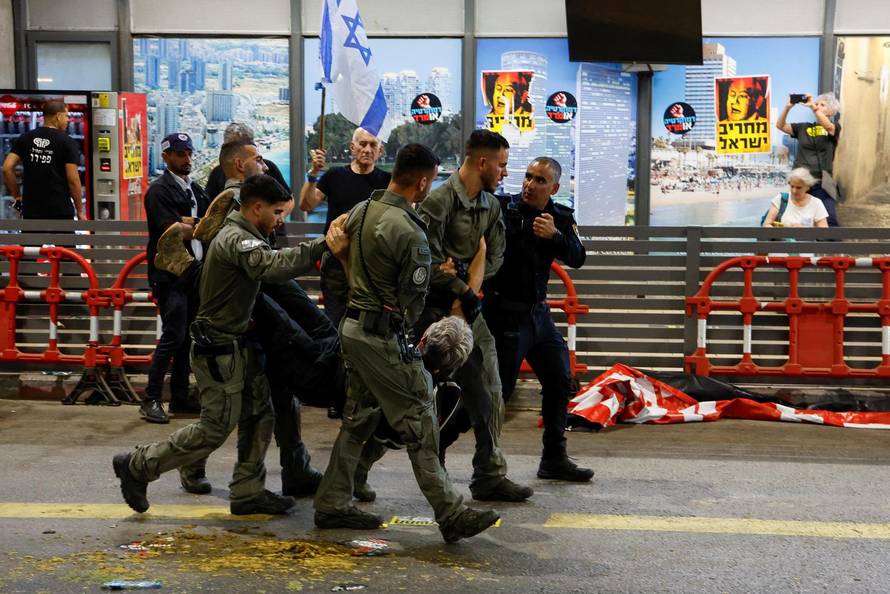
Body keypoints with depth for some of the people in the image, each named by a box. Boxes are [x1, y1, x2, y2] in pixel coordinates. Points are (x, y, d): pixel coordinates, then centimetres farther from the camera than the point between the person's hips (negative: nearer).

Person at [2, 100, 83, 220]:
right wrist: (80, 211, -2)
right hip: (60, 211, -4)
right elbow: (73, 180, -11)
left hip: (31, 210, 4)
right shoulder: (67, 142, -6)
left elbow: (7, 168, -2)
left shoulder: (25, 138, 6)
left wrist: (17, 196, 10)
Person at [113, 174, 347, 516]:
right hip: (219, 349, -10)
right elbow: (271, 267, -39)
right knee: (216, 429, -3)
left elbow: (272, 259, 7)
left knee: (259, 417, 10)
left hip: (238, 345, 10)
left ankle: (248, 493, 18)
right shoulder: (237, 240, -22)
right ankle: (137, 466, 10)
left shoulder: (243, 236, 15)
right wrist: (322, 246, -42)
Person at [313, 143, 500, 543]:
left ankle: (332, 504, 23)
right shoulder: (409, 232, -20)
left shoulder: (360, 211, 6)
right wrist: (405, 332, 7)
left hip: (352, 327, 9)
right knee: (420, 427, -5)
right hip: (384, 337, -9)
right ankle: (451, 516, 0)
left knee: (358, 420, 17)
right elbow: (413, 299, -12)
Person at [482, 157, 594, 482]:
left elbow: (577, 258, -8)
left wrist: (555, 235, -25)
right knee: (497, 390, -6)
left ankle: (554, 460, 24)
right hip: (505, 314, -7)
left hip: (538, 313, 7)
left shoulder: (560, 217, 5)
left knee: (560, 383, 13)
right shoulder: (502, 208, -10)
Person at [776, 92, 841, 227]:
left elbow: (827, 126, -19)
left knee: (830, 220, -7)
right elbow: (780, 125, 3)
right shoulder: (803, 127, 11)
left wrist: (812, 106, -27)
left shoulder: (834, 127, 5)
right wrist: (788, 107, -13)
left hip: (821, 182, -2)